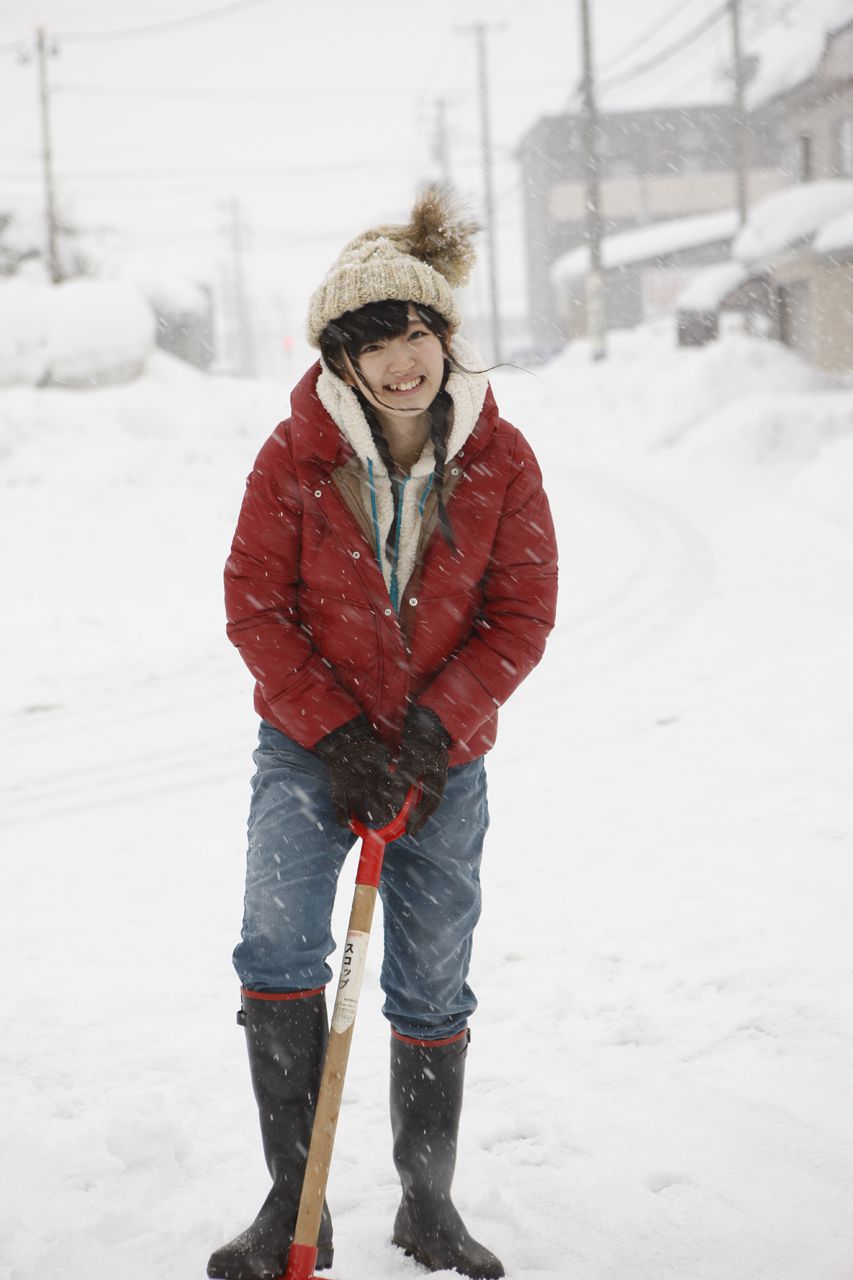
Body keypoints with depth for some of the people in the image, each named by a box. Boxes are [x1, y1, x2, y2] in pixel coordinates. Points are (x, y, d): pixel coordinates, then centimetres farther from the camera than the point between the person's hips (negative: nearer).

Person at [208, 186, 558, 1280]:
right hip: (308, 744, -1)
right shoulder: (296, 454, -11)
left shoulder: (500, 460, -7)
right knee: (278, 947, -21)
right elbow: (254, 606, -7)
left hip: (443, 752, 1)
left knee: (432, 991, 10)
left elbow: (521, 614, -5)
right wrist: (335, 731, -15)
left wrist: (433, 726, -16)